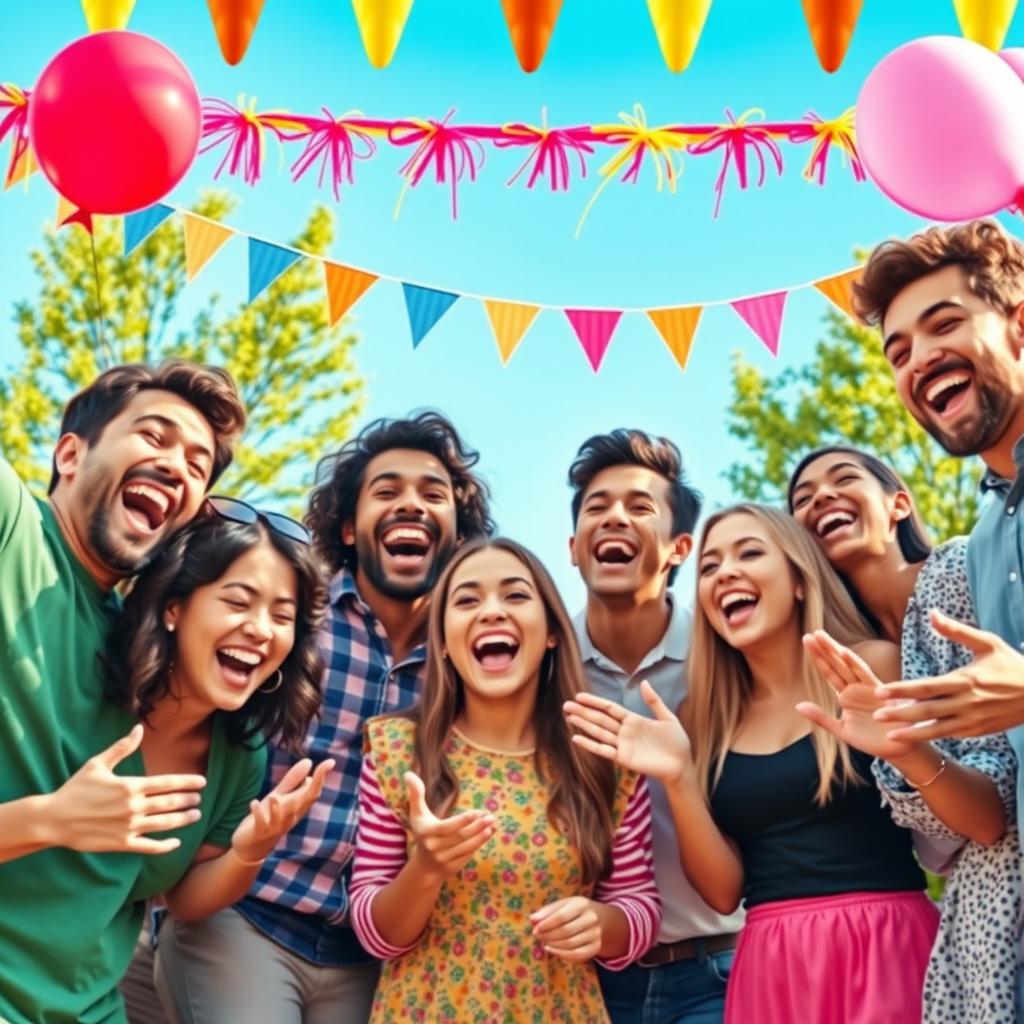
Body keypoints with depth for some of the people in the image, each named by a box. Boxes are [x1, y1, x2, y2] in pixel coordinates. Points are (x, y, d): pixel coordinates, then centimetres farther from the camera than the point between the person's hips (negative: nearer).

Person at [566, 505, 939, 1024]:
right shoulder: (705, 717, 6)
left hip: (887, 944, -3)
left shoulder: (872, 667, -2)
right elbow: (725, 890, 2)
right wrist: (678, 777, -11)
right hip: (771, 963, 3)